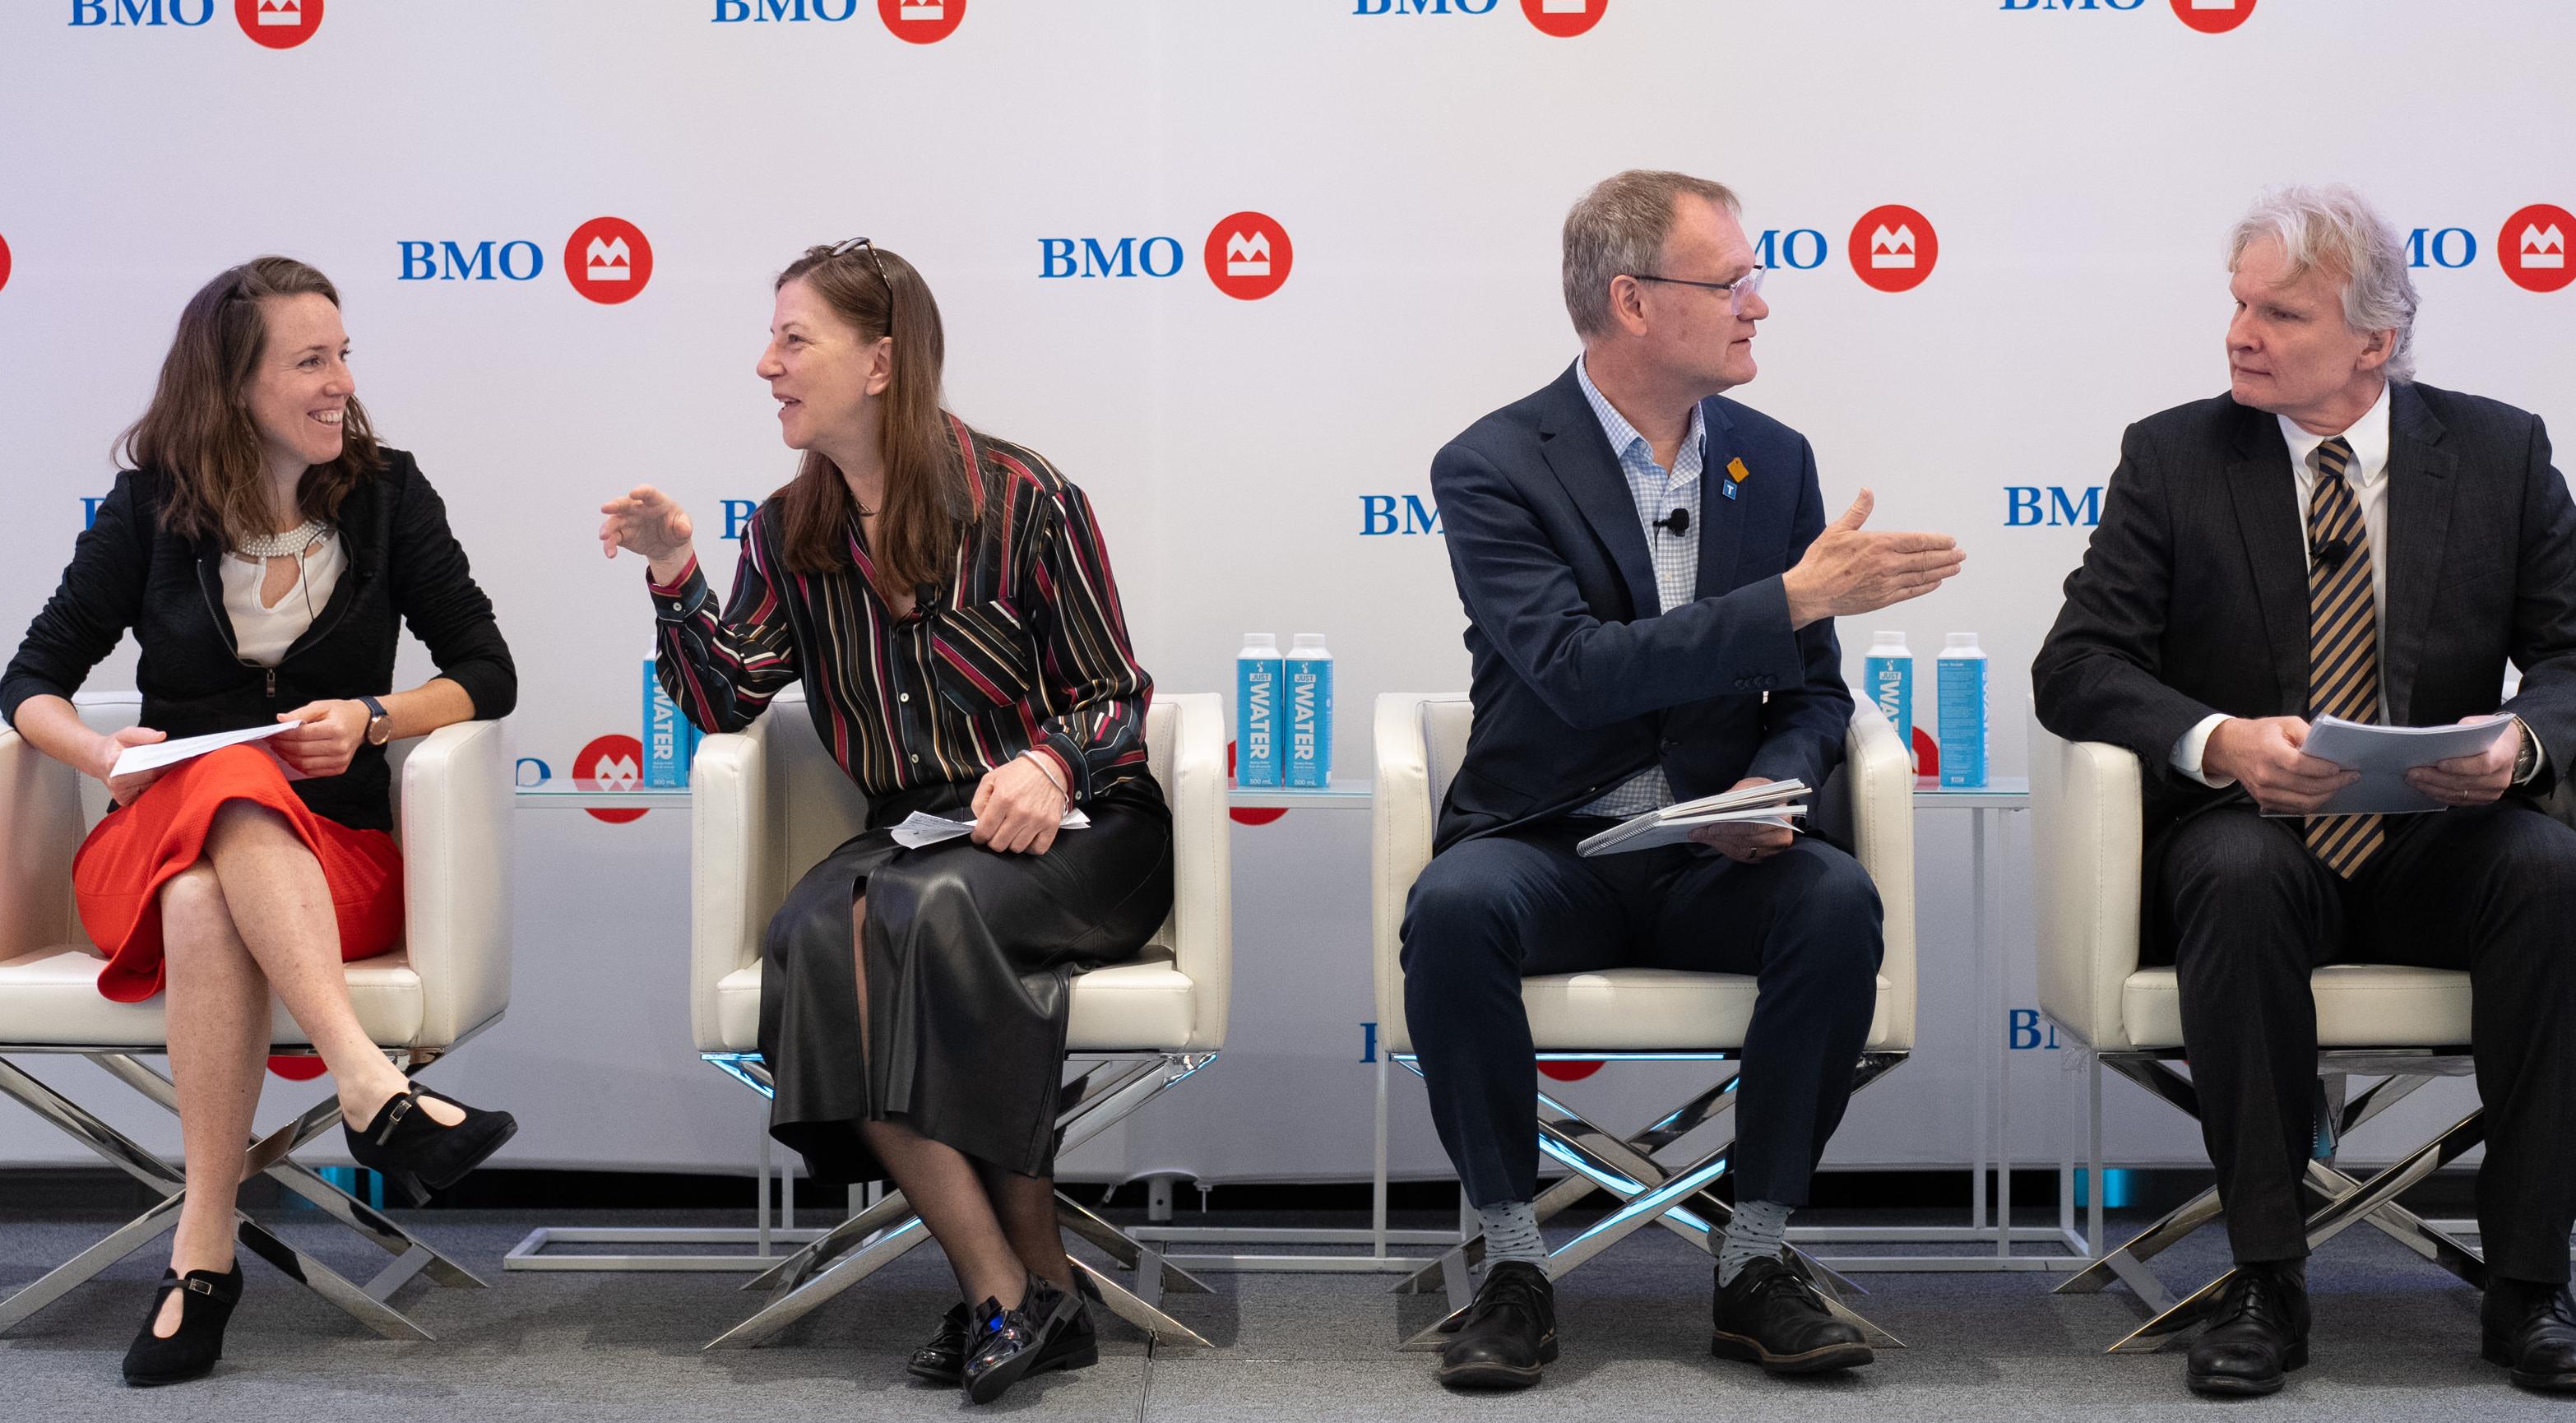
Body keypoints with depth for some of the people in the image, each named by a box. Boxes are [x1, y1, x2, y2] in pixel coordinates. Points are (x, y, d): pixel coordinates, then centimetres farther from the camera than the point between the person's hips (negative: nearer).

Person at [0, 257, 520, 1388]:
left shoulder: (385, 493, 7)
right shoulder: (151, 507, 7)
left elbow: (487, 674, 5)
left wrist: (370, 720, -13)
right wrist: (102, 754, -13)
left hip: (336, 857, 0)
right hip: (151, 843, 0)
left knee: (208, 901, -37)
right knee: (234, 786, -38)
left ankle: (202, 1251, -39)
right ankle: (373, 1089, -50)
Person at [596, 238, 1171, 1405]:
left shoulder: (1021, 498, -5)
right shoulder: (789, 534, 11)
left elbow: (1115, 694, -2)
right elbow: (730, 699, 7)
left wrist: (1051, 765, -21)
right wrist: (672, 572, -5)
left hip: (1072, 829, -4)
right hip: (913, 829, 4)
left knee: (929, 909, -36)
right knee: (814, 938, -30)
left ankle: (1026, 1286, -25)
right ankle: (1011, 1287, -27)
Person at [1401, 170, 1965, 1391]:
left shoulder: (1773, 459, 9)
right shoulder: (1492, 467, -7)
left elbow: (1814, 695, 13)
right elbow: (1575, 669, -22)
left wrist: (1769, 790, -11)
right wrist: (1796, 597, -25)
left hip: (1711, 857, 3)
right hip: (1546, 847, -3)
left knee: (1839, 901, -28)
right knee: (1455, 908, -35)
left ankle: (1756, 1259, -14)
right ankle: (1513, 1262, -17)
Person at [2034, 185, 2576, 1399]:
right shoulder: (2172, 457, 2)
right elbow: (2077, 665, -5)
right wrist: (2220, 742, -24)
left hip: (2440, 840, 2)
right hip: (2253, 832, -1)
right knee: (2238, 879, -35)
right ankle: (2264, 1282, -24)